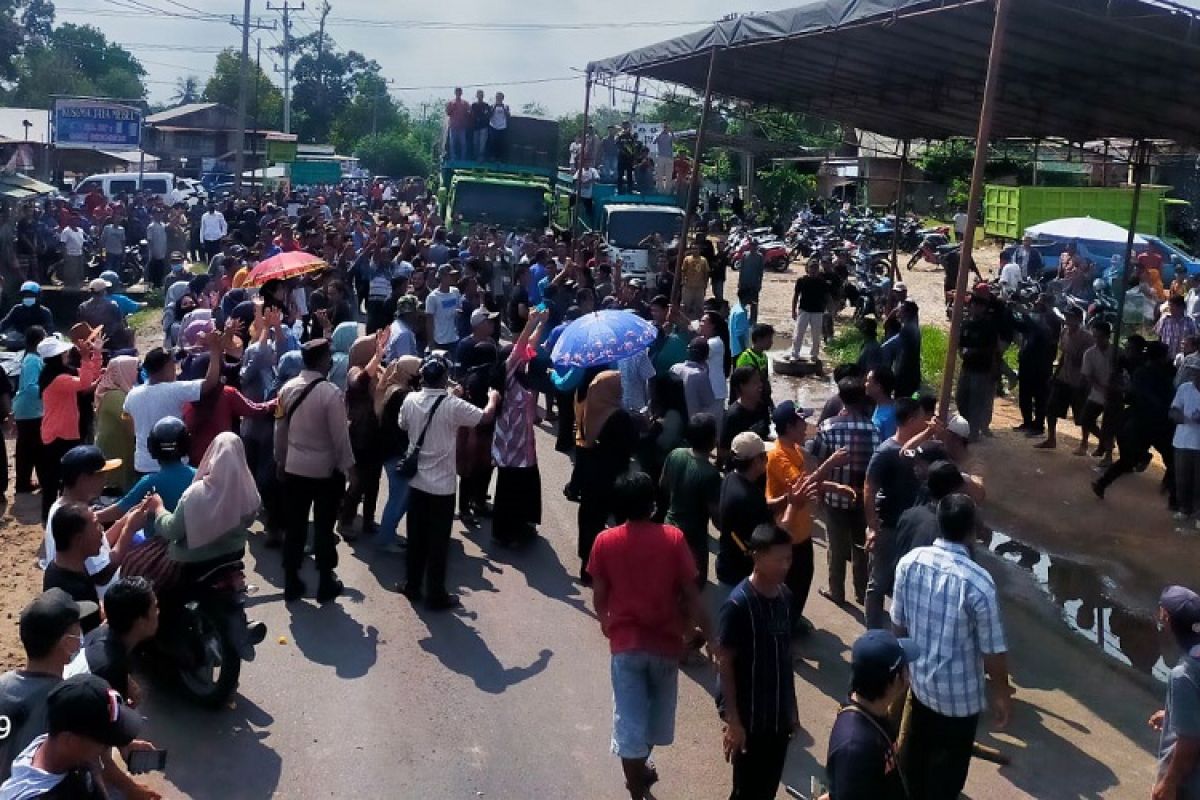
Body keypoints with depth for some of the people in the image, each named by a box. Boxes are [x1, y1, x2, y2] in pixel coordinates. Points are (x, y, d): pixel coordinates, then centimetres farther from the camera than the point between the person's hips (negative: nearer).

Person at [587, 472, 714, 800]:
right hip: (665, 640, 1)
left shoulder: (605, 541, -7)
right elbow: (691, 593, -7)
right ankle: (640, 769, 44)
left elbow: (599, 595, 0)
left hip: (625, 642, -1)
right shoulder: (673, 538, -9)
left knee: (629, 719, 6)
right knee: (658, 709, 24)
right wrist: (708, 634, 3)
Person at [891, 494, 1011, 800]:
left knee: (917, 749, 27)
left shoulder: (909, 562, -13)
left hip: (920, 680, 5)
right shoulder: (978, 581, -28)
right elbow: (993, 650, -18)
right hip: (960, 694, -5)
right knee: (949, 766, 16)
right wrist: (1001, 693, -2)